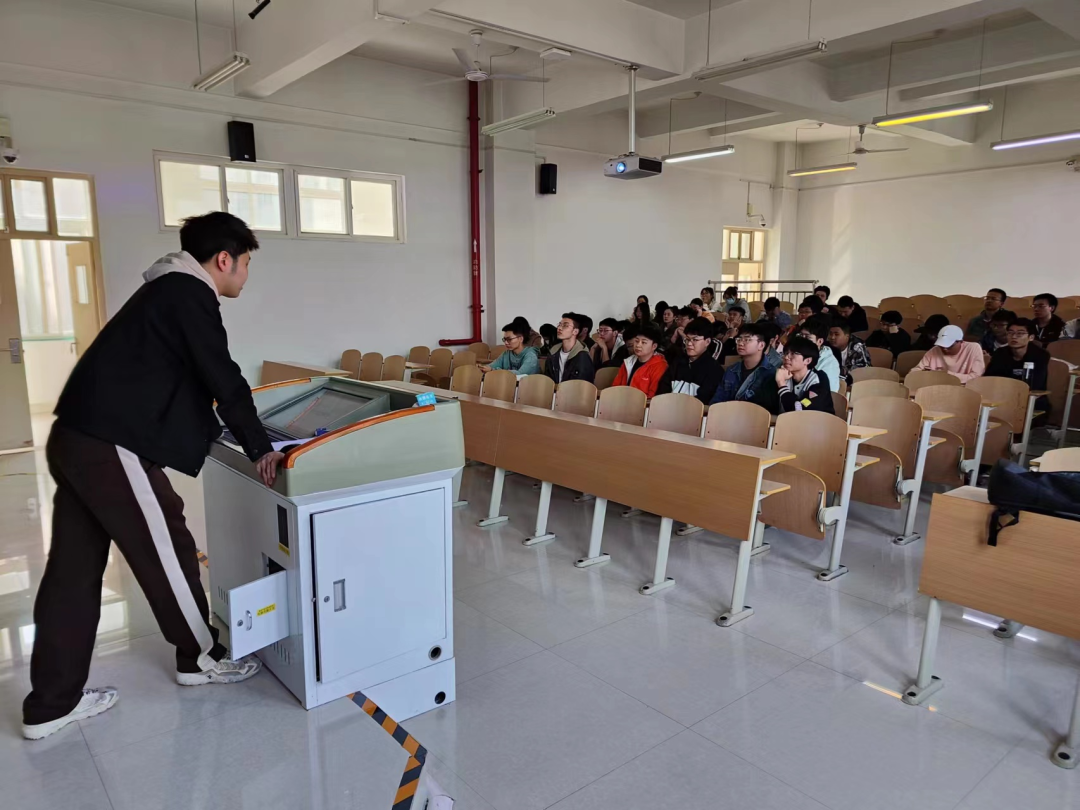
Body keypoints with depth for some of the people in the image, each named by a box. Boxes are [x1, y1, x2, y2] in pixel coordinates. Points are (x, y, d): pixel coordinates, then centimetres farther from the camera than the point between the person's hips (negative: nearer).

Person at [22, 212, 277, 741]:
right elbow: (223, 380, -16)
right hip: (112, 446, -10)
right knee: (167, 551, 6)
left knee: (72, 571, 12)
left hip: (75, 439, 10)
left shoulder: (168, 289, 21)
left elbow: (180, 380, 26)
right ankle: (200, 658, 25)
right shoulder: (190, 294, -11)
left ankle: (51, 704, 22)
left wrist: (229, 434, 30)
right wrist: (259, 447, -10)